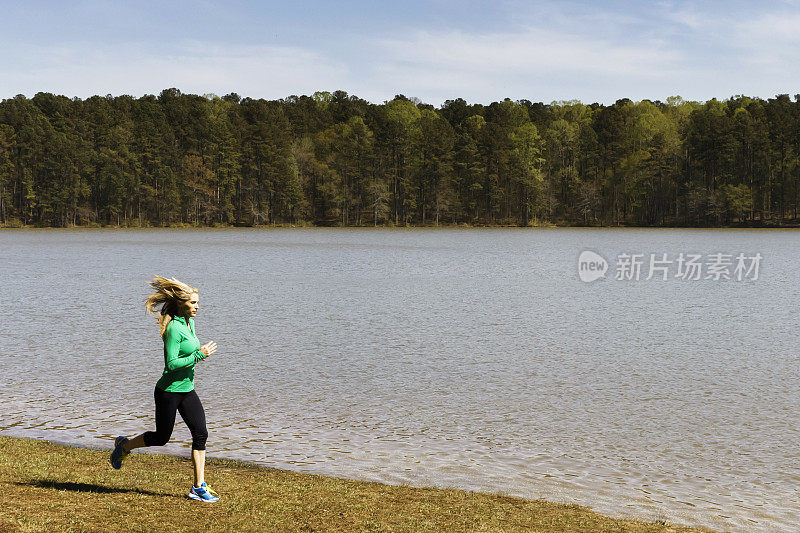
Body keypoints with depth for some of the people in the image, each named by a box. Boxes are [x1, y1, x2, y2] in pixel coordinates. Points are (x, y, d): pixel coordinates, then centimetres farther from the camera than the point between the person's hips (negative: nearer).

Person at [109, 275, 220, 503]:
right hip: (169, 391, -8)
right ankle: (123, 446, 36)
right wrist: (199, 355, -23)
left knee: (200, 433, -2)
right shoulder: (174, 328, -21)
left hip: (187, 390, 8)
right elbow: (171, 363, -25)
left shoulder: (189, 323, 6)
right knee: (161, 438, 8)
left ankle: (199, 487, 2)